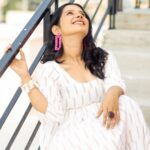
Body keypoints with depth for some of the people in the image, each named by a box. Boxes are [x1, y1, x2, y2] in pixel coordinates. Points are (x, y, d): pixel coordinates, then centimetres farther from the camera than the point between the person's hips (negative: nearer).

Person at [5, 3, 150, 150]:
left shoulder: (104, 57, 8)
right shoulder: (50, 70, -6)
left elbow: (116, 83, -10)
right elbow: (52, 115, -17)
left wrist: (113, 94, -36)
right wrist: (25, 76, -24)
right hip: (68, 136, -4)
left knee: (126, 105, -25)